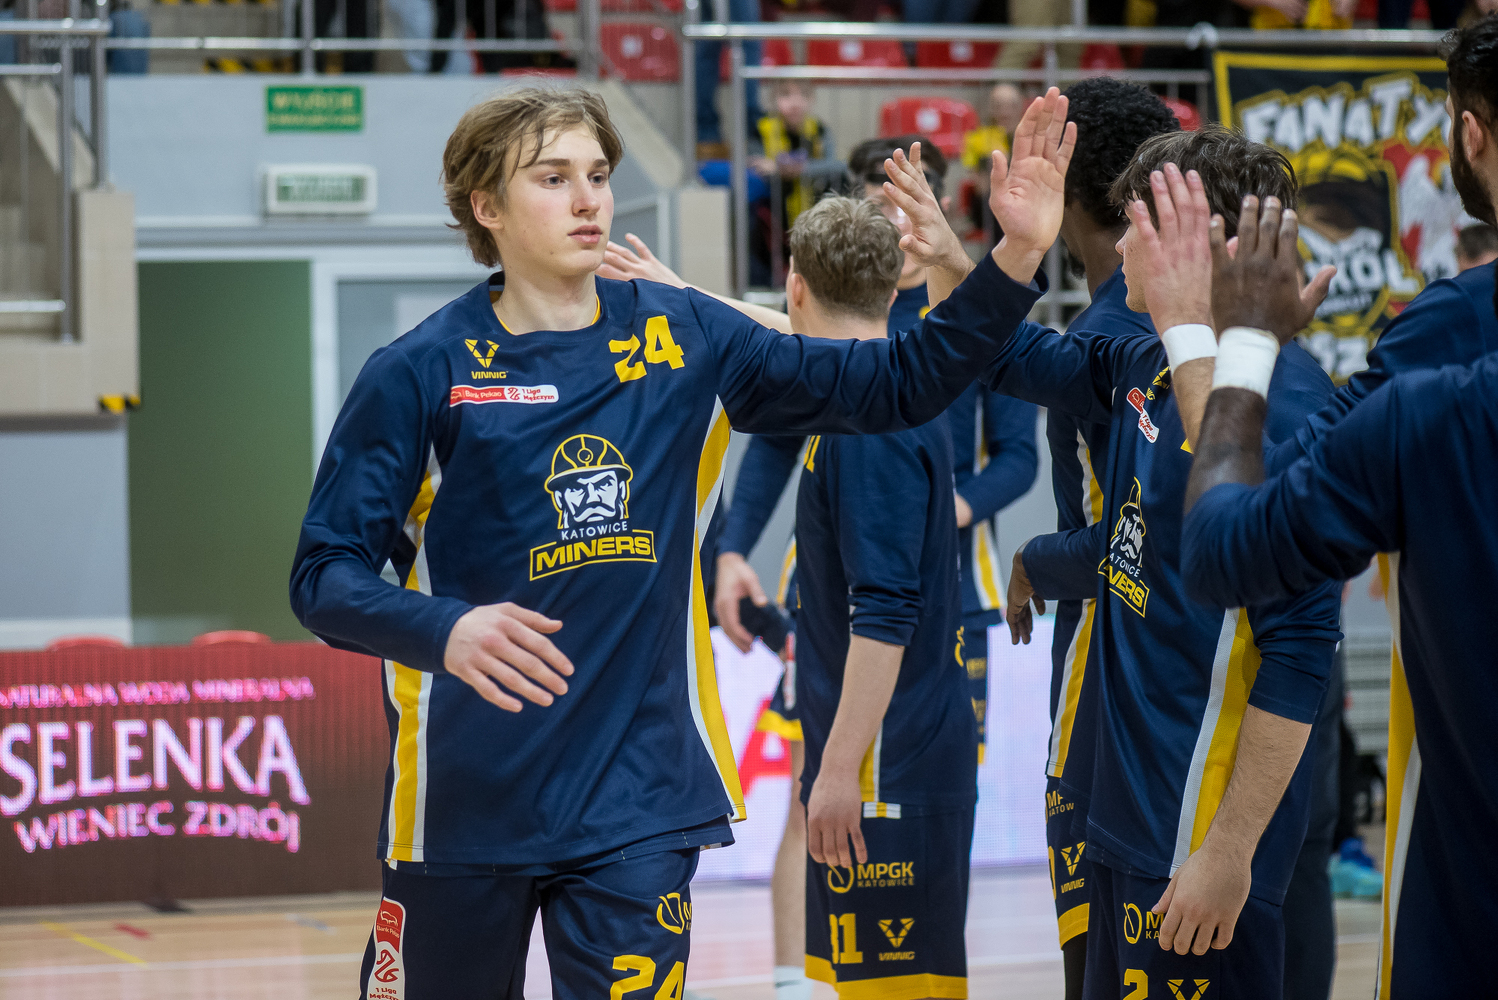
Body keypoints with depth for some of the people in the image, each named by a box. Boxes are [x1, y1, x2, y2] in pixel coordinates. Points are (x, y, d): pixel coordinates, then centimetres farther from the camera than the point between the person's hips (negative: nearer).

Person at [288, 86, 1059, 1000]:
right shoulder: (423, 374, -5)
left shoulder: (686, 342, 4)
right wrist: (446, 632, -28)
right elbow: (326, 575, -8)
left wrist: (1015, 259, -7)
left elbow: (897, 384, 6)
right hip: (464, 810, -1)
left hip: (639, 809, 2)